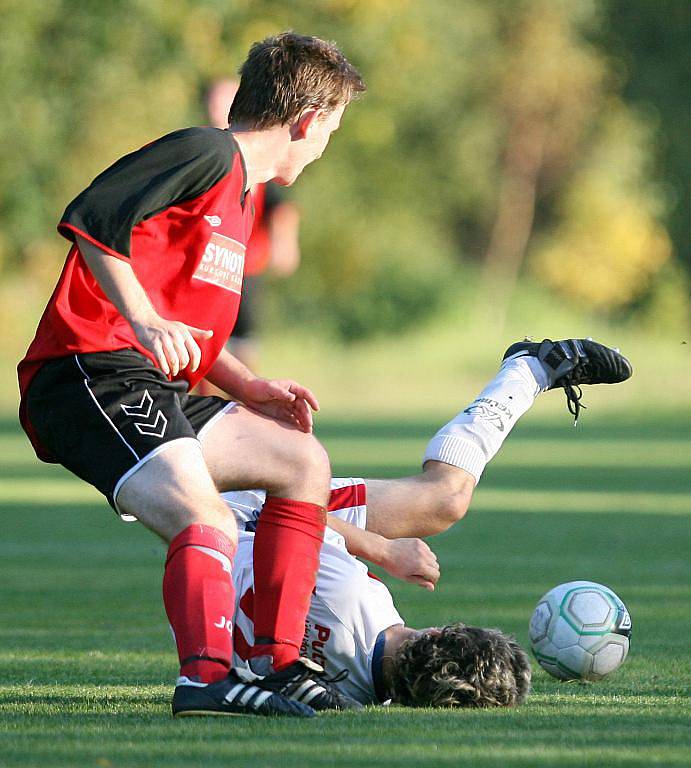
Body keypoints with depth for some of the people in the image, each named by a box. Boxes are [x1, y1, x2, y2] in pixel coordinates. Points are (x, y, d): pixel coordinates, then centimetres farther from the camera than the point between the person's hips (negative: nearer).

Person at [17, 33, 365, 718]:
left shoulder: (241, 195, 26)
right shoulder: (207, 154, -6)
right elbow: (90, 217, -20)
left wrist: (250, 389, 16)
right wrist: (144, 320, -27)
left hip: (153, 389, 11)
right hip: (91, 373, -10)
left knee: (302, 461, 18)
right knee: (208, 526, -29)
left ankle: (277, 662, 14)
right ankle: (208, 675, -45)